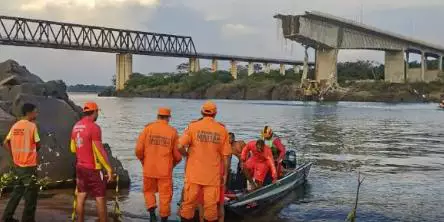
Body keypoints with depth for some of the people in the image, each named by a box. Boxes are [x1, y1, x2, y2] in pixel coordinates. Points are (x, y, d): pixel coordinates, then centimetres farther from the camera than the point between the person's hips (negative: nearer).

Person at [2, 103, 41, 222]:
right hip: (29, 165, -7)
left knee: (17, 191, 19)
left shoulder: (15, 125, 7)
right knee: (31, 194, 3)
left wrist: (14, 155, 12)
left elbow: (5, 143, 10)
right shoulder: (32, 125, -13)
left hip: (17, 165, 7)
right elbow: (38, 145, -10)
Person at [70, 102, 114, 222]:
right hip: (93, 168, -7)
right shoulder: (94, 127, -17)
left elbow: (73, 148, 16)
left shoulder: (76, 126, 7)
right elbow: (99, 151, -20)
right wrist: (109, 169, -16)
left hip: (80, 167, 8)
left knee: (81, 196, 11)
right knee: (100, 198, 0)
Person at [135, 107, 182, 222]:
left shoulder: (148, 128, -3)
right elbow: (178, 154, -2)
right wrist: (172, 164, 18)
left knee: (149, 191, 20)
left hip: (149, 168, 1)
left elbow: (139, 149, -5)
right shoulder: (173, 132, -3)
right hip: (165, 170, -1)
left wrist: (143, 161, 14)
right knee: (165, 195, 10)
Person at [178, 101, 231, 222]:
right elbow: (226, 155, 1)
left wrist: (187, 155, 7)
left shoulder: (193, 126, -4)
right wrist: (224, 174, 9)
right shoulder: (222, 129, 0)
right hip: (213, 175, 1)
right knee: (211, 205, 6)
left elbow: (180, 146, -13)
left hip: (194, 172, 0)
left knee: (189, 203, 8)